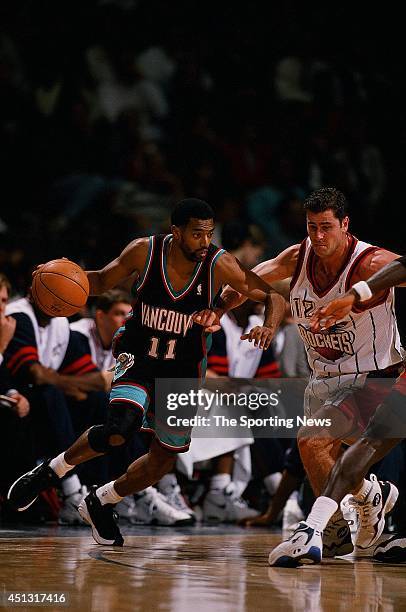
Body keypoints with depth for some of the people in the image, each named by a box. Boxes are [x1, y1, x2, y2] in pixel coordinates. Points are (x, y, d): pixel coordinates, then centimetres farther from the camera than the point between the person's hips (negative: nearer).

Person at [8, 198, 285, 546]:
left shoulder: (220, 265, -19)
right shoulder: (145, 252, -17)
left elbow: (273, 298, -12)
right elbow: (103, 281, 0)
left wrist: (269, 325, -35)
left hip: (184, 370, 3)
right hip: (138, 358, -3)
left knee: (164, 461, 10)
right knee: (121, 429, -30)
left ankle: (99, 504, 35)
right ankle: (52, 471, -4)